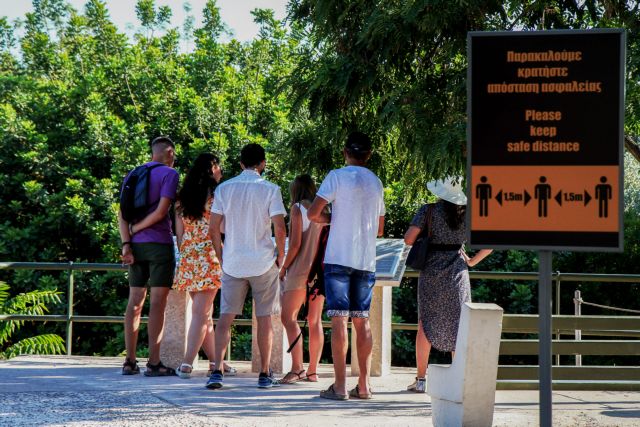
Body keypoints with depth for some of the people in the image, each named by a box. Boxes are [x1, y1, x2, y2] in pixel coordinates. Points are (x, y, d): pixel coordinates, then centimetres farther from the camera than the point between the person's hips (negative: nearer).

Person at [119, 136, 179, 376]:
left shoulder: (132, 176, 14)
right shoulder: (169, 174, -4)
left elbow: (122, 213, 5)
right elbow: (161, 211, -15)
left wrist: (126, 243, -2)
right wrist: (136, 228, -6)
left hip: (136, 246, 6)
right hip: (160, 244, -6)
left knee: (135, 302, 8)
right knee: (158, 302, -5)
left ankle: (130, 361, 7)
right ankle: (154, 363, -8)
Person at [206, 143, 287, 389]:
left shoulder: (224, 189, 2)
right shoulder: (270, 190, -5)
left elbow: (213, 229, 1)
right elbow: (280, 229, -12)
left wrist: (222, 257, 13)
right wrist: (280, 257, 3)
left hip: (232, 264, 2)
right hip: (263, 263, -2)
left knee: (225, 317, 3)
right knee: (264, 318, 8)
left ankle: (217, 371, -9)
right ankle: (265, 374, 11)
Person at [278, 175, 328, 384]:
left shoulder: (298, 208, -5)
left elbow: (295, 243, -12)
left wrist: (284, 267, -3)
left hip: (300, 270, -7)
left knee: (288, 317, -6)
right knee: (315, 320, 8)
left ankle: (296, 367, -19)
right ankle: (313, 370, 9)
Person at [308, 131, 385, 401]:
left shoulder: (337, 176, -4)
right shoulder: (376, 182, 14)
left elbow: (313, 214, -10)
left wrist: (333, 219, 8)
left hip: (339, 257, -5)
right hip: (366, 260, 5)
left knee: (339, 320, -5)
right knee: (362, 321, 9)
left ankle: (340, 386, -8)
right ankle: (363, 385, 9)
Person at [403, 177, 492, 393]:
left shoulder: (429, 211, -8)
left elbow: (408, 239, -14)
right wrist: (471, 261, 7)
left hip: (432, 272, -2)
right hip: (458, 275, 2)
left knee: (425, 324, 6)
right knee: (458, 326, 10)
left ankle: (421, 379, 4)